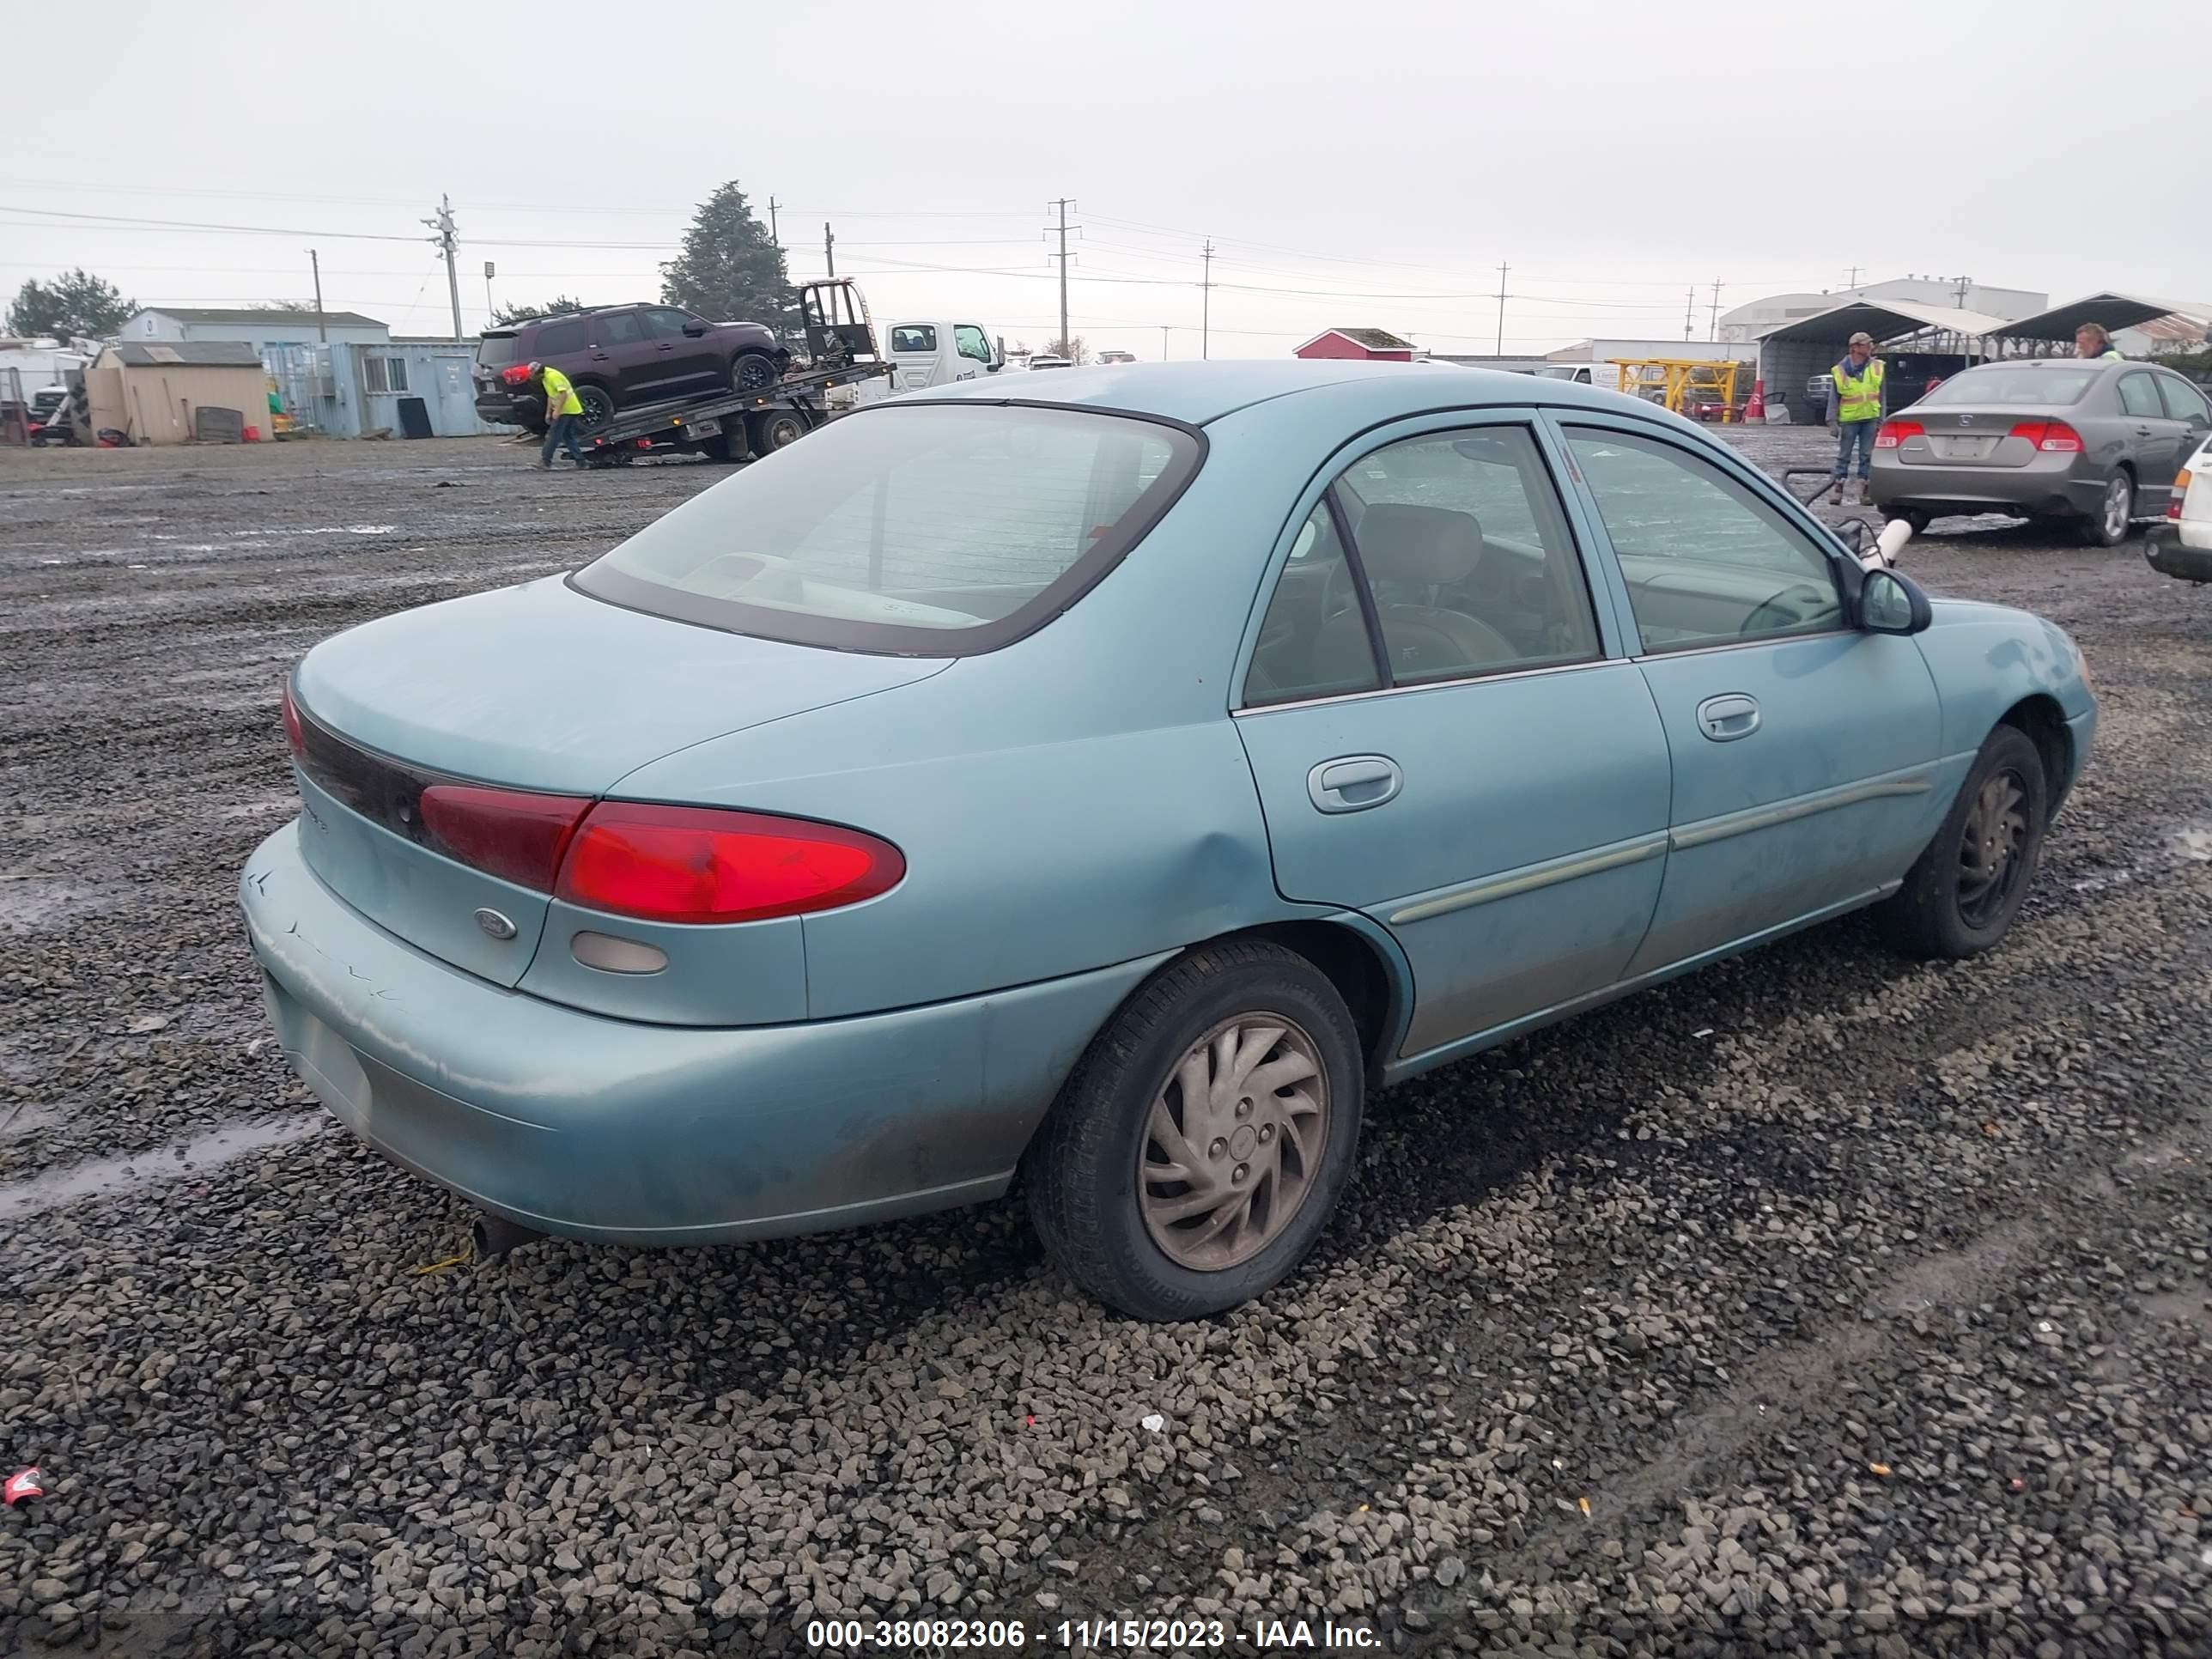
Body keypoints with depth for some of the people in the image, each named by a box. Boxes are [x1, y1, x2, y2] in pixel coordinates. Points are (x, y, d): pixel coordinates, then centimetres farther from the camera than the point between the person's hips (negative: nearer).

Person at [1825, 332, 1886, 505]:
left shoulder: (1876, 368, 5)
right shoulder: (1840, 371, -4)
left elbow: (1881, 396, 10)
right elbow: (1833, 399, 0)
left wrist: (1881, 419, 6)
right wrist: (1832, 422, -6)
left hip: (1870, 419, 3)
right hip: (1848, 419, -2)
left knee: (1867, 456, 5)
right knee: (1843, 456, 3)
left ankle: (1864, 491, 10)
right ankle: (1840, 491, 9)